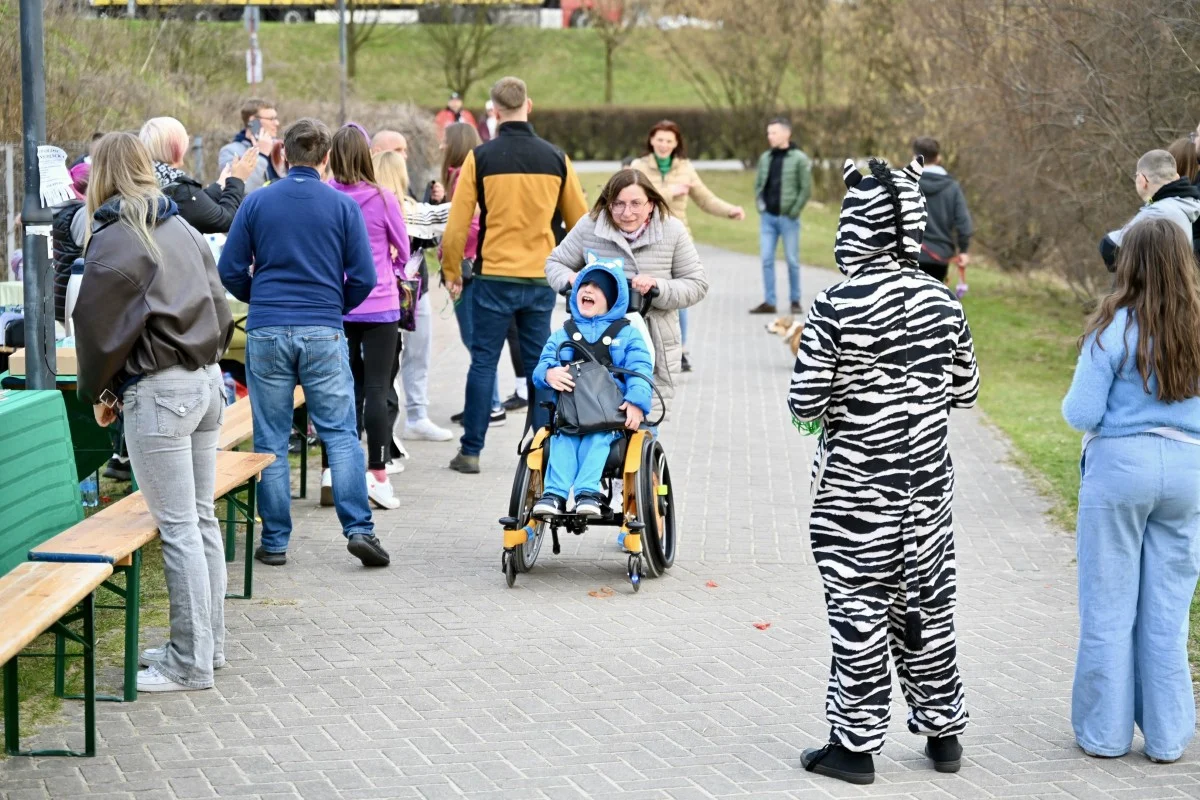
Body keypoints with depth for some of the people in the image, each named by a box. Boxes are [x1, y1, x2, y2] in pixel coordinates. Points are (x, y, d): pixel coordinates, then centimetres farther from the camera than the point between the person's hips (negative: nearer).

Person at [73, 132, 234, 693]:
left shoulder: (114, 238, -10)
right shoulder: (182, 229, 13)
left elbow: (99, 324, -10)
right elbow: (220, 309, 16)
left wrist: (97, 391, 4)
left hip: (157, 392, -8)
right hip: (207, 381, 8)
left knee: (178, 528, -4)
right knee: (202, 519, 14)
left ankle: (191, 664, 0)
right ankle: (208, 643, 22)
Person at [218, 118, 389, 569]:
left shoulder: (257, 202, 2)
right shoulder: (343, 206, -1)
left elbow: (230, 271, 2)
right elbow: (363, 277, -2)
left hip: (266, 333, 1)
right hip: (323, 333, -1)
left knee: (271, 441, 6)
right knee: (340, 434, 4)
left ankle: (274, 542, 9)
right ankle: (359, 528, -6)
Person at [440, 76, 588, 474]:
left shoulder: (481, 157, -6)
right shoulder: (556, 158, 3)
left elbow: (458, 223, -6)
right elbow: (580, 221, 10)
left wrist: (452, 271, 7)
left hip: (494, 278, -2)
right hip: (542, 279, 2)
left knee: (483, 363, 4)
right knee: (540, 365, 9)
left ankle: (471, 451, 6)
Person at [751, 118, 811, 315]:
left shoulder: (799, 159, -6)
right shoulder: (765, 158, 9)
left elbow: (806, 189, -7)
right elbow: (758, 184, 17)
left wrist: (794, 211, -11)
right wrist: (760, 203, 3)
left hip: (788, 218, -5)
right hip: (767, 218, 5)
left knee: (792, 261, 3)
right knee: (767, 260, 2)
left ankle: (795, 301, 13)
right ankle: (769, 302, 6)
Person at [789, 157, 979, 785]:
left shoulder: (835, 309, -17)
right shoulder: (942, 303, -2)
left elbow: (805, 402, -16)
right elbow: (965, 390, 6)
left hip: (853, 492, -5)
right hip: (927, 484, 5)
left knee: (859, 614, 3)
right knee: (927, 605, 16)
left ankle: (857, 744, 11)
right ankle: (942, 732, 26)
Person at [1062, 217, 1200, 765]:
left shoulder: (1114, 328, -13)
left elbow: (1081, 413, -12)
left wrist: (1076, 403, 10)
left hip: (1119, 466, -3)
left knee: (1109, 606, 8)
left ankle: (1105, 731, 16)